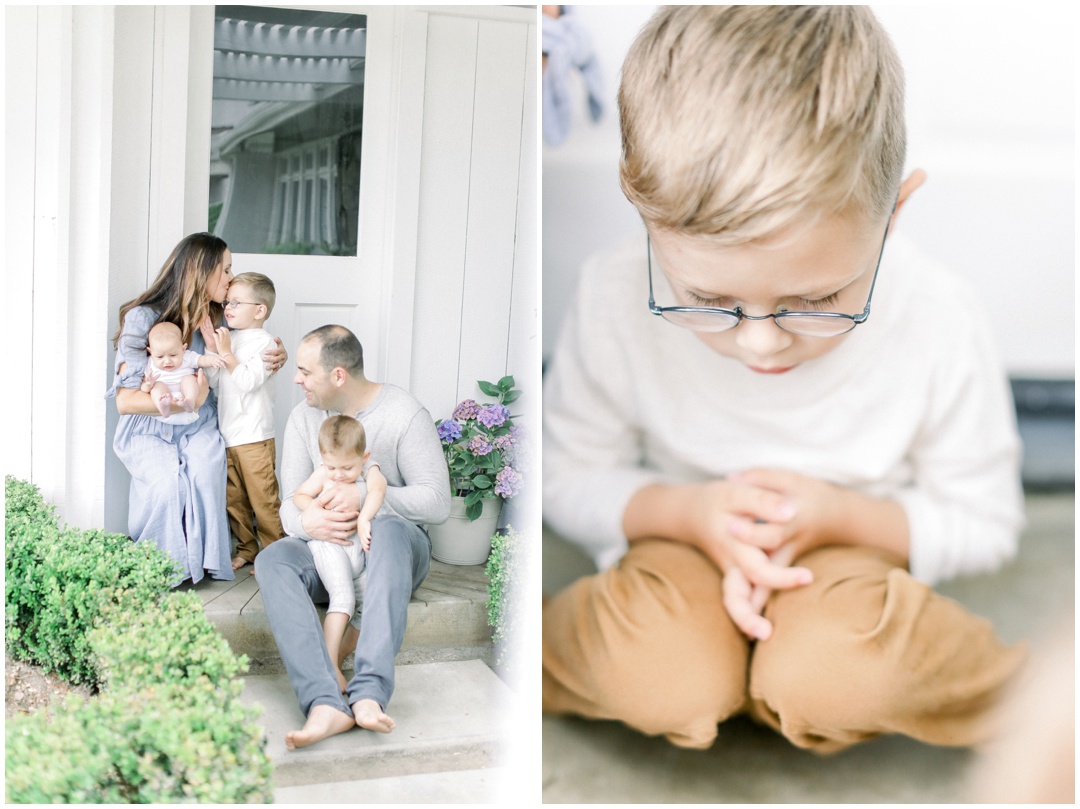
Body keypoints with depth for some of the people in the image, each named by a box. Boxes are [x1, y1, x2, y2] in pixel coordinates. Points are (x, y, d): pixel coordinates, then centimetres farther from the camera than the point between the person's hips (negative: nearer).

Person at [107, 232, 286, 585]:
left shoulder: (215, 319, 6)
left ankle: (201, 560, -12)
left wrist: (276, 357, -2)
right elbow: (125, 400, -14)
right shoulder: (143, 317, -11)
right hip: (148, 429, -3)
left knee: (207, 473, -29)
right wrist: (185, 401, -23)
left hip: (198, 427, 4)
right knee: (167, 481, -32)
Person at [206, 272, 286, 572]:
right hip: (227, 435, 7)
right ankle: (247, 550, 24)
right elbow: (213, 382, 9)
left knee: (263, 499, -3)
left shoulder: (264, 342, -7)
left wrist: (226, 353, -15)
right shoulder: (227, 337, 12)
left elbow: (248, 381, -18)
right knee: (234, 499, 12)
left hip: (255, 438, -7)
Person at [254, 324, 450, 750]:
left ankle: (370, 693, -51)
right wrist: (306, 522, -26)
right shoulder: (303, 417, 4)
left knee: (388, 529, -40)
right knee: (271, 560, -29)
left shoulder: (405, 414, -9)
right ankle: (325, 703, -45)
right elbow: (290, 505, 0)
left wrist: (363, 494, -26)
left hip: (397, 549, -4)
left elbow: (437, 503, -14)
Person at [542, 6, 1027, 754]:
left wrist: (842, 517, -23)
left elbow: (985, 525, -5)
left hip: (848, 558, 0)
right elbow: (568, 480, -4)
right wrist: (688, 512, -23)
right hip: (685, 550, 1)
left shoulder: (941, 327, -20)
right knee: (657, 682, -31)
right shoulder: (617, 307, -20)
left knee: (835, 679, -34)